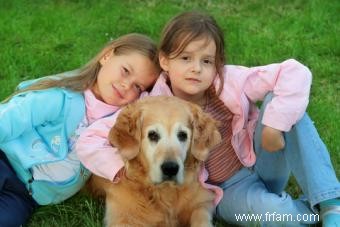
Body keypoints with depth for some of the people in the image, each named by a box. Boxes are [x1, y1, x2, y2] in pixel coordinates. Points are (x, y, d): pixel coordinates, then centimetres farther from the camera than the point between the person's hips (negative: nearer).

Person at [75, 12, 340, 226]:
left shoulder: (229, 81, -18)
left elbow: (296, 72, -21)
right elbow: (88, 142, -20)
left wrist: (274, 125, -28)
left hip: (262, 164, 2)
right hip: (227, 191, -2)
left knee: (281, 100, -25)